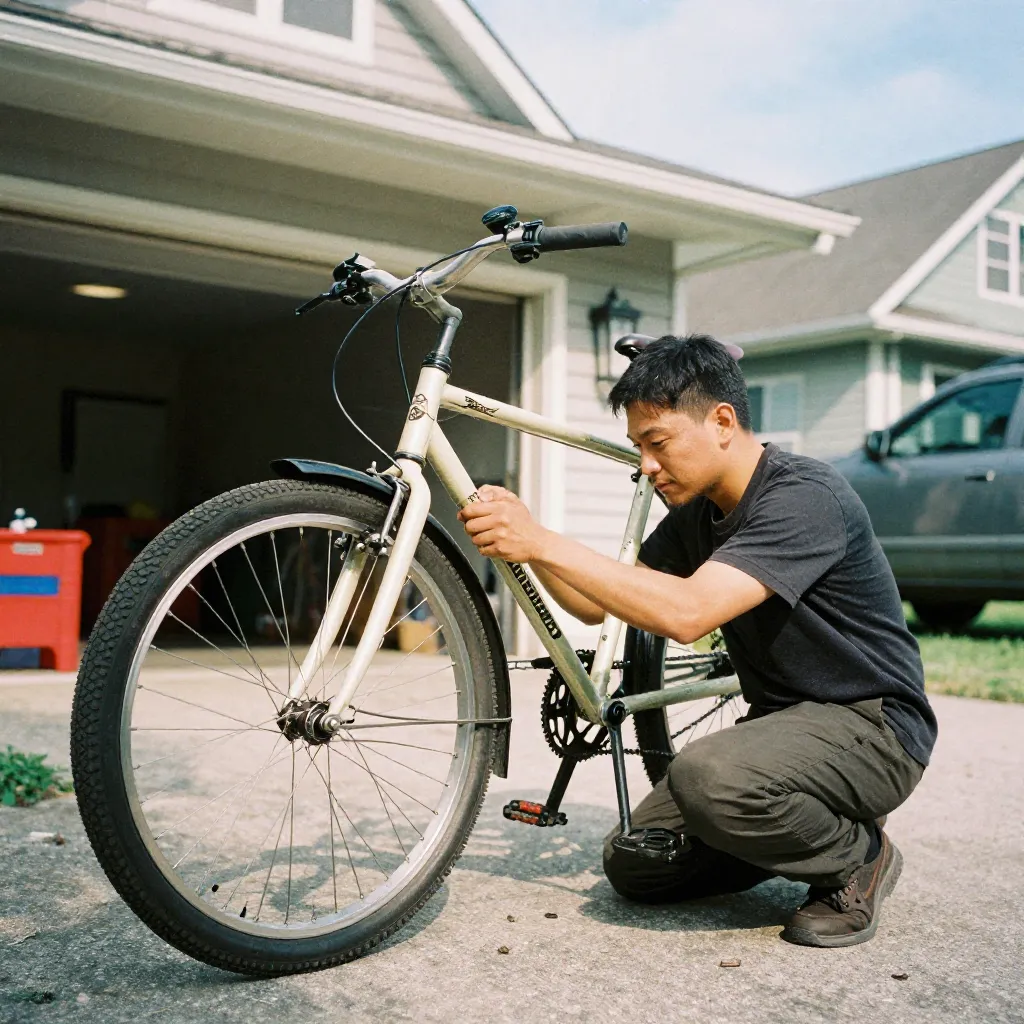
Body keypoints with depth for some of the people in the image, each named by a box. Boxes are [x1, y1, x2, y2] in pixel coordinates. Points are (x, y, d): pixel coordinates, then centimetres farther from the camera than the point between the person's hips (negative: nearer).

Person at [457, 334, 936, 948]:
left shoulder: (805, 495, -24)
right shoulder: (698, 514, 5)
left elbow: (686, 612, -36)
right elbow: (597, 604, 6)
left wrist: (544, 542, -33)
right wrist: (522, 543, -12)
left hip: (871, 725, -8)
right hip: (782, 717, 8)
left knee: (707, 774, -36)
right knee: (633, 865, 0)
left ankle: (858, 858, -7)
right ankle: (804, 833, 16)